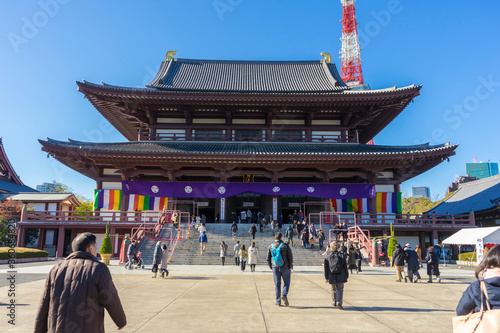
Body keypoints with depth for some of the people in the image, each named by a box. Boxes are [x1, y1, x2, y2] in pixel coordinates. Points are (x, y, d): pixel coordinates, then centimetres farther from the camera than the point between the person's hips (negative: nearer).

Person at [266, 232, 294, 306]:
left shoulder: (271, 246, 2)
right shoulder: (285, 246, -6)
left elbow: (268, 258, 5)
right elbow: (290, 257, -6)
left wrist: (271, 267, 17)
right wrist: (290, 267, 7)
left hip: (275, 268, 2)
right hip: (284, 268, -2)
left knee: (277, 284, 8)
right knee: (287, 282, 13)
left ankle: (278, 302, 9)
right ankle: (284, 295, -9)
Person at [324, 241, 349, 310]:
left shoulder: (327, 257, -3)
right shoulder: (342, 255, -4)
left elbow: (326, 268, -1)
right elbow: (345, 266, 0)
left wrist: (326, 278, 5)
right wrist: (347, 275, 11)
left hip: (332, 277, 2)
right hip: (340, 276, -2)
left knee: (333, 289, 18)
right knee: (340, 289, 3)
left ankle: (334, 302, 31)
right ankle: (339, 302, -14)